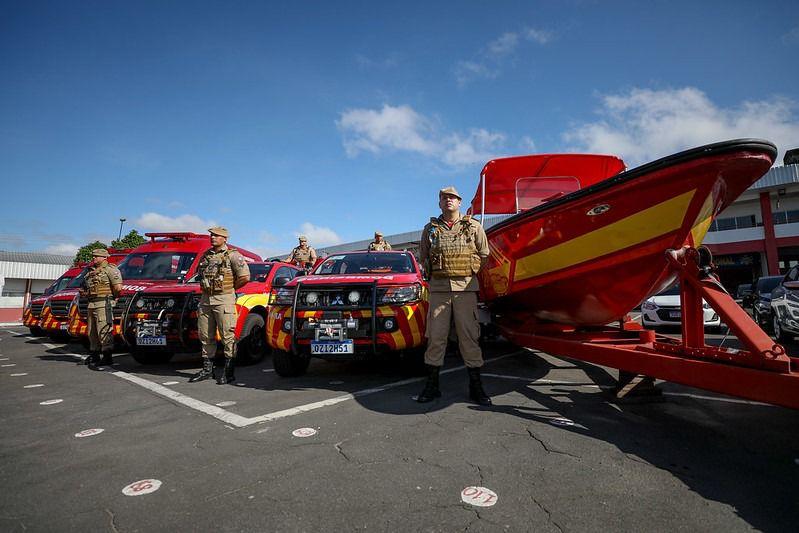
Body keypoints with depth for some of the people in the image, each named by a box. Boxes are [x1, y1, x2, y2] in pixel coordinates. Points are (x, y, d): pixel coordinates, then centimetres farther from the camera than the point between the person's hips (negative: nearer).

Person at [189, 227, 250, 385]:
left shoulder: (232, 255, -4)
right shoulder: (206, 255, 15)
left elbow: (245, 277, -11)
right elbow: (200, 273, 29)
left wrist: (230, 288, -3)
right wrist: (206, 287, 14)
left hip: (224, 299, -7)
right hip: (205, 299, 7)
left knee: (228, 336, -5)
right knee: (206, 336, 12)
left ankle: (229, 372, 1)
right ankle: (207, 369, 23)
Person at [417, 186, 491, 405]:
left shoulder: (474, 227, 6)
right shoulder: (430, 229, 10)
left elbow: (484, 256, 13)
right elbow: (423, 257, 19)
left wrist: (468, 274, 11)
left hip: (466, 287, -1)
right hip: (439, 287, 1)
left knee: (469, 336, 1)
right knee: (435, 336, 2)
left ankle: (475, 385, 12)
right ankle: (432, 385, 12)